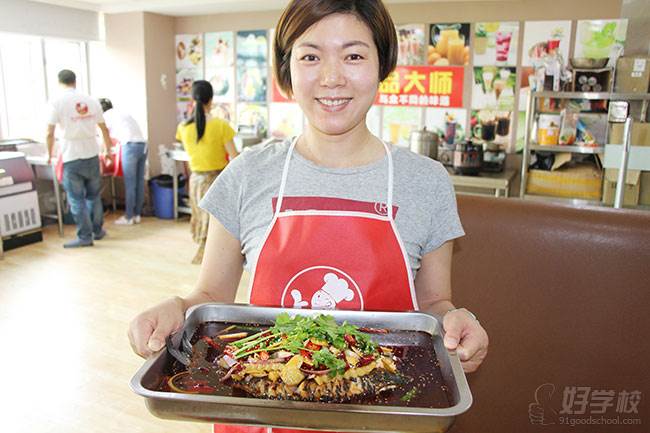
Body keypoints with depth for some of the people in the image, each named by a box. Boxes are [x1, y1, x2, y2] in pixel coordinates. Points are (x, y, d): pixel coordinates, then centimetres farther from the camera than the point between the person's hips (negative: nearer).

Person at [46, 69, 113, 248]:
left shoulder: (57, 102, -5)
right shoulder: (91, 100, 7)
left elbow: (50, 133, -6)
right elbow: (104, 129, 12)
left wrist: (49, 153, 9)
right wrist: (107, 150, 25)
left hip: (71, 157, -4)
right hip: (92, 155, 4)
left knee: (77, 199, 2)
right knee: (94, 195, 15)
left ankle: (84, 237, 4)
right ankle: (97, 231, 23)